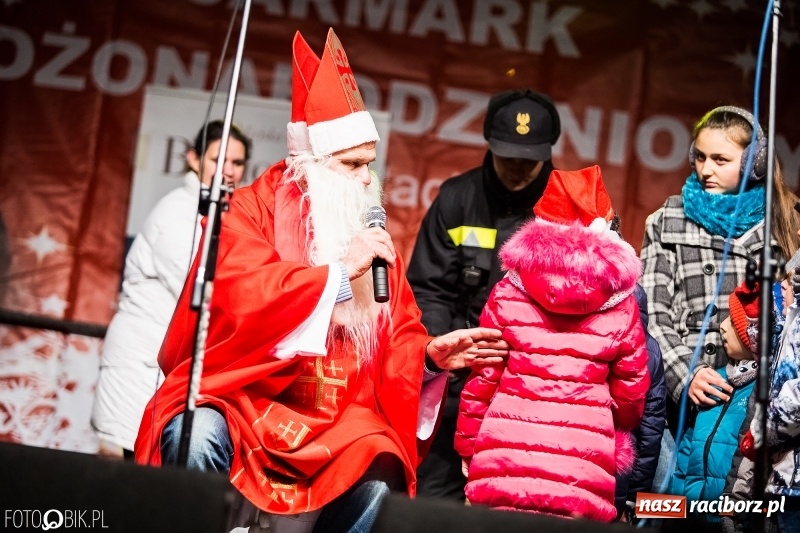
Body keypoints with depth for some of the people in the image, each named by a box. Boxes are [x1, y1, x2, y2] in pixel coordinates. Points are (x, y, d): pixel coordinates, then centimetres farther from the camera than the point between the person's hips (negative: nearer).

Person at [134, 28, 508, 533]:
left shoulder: (375, 239, 11)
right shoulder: (253, 212, -2)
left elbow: (399, 337, 11)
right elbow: (241, 293, -21)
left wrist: (429, 355, -12)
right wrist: (338, 272, -20)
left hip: (334, 420, 4)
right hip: (238, 399, -4)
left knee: (376, 482, -21)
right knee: (199, 440, -34)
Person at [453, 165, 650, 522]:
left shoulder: (508, 294, 1)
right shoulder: (621, 307, 1)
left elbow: (482, 379, 3)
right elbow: (630, 395, 9)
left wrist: (468, 446, 16)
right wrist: (617, 438, 30)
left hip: (504, 465, 1)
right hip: (581, 478, 0)